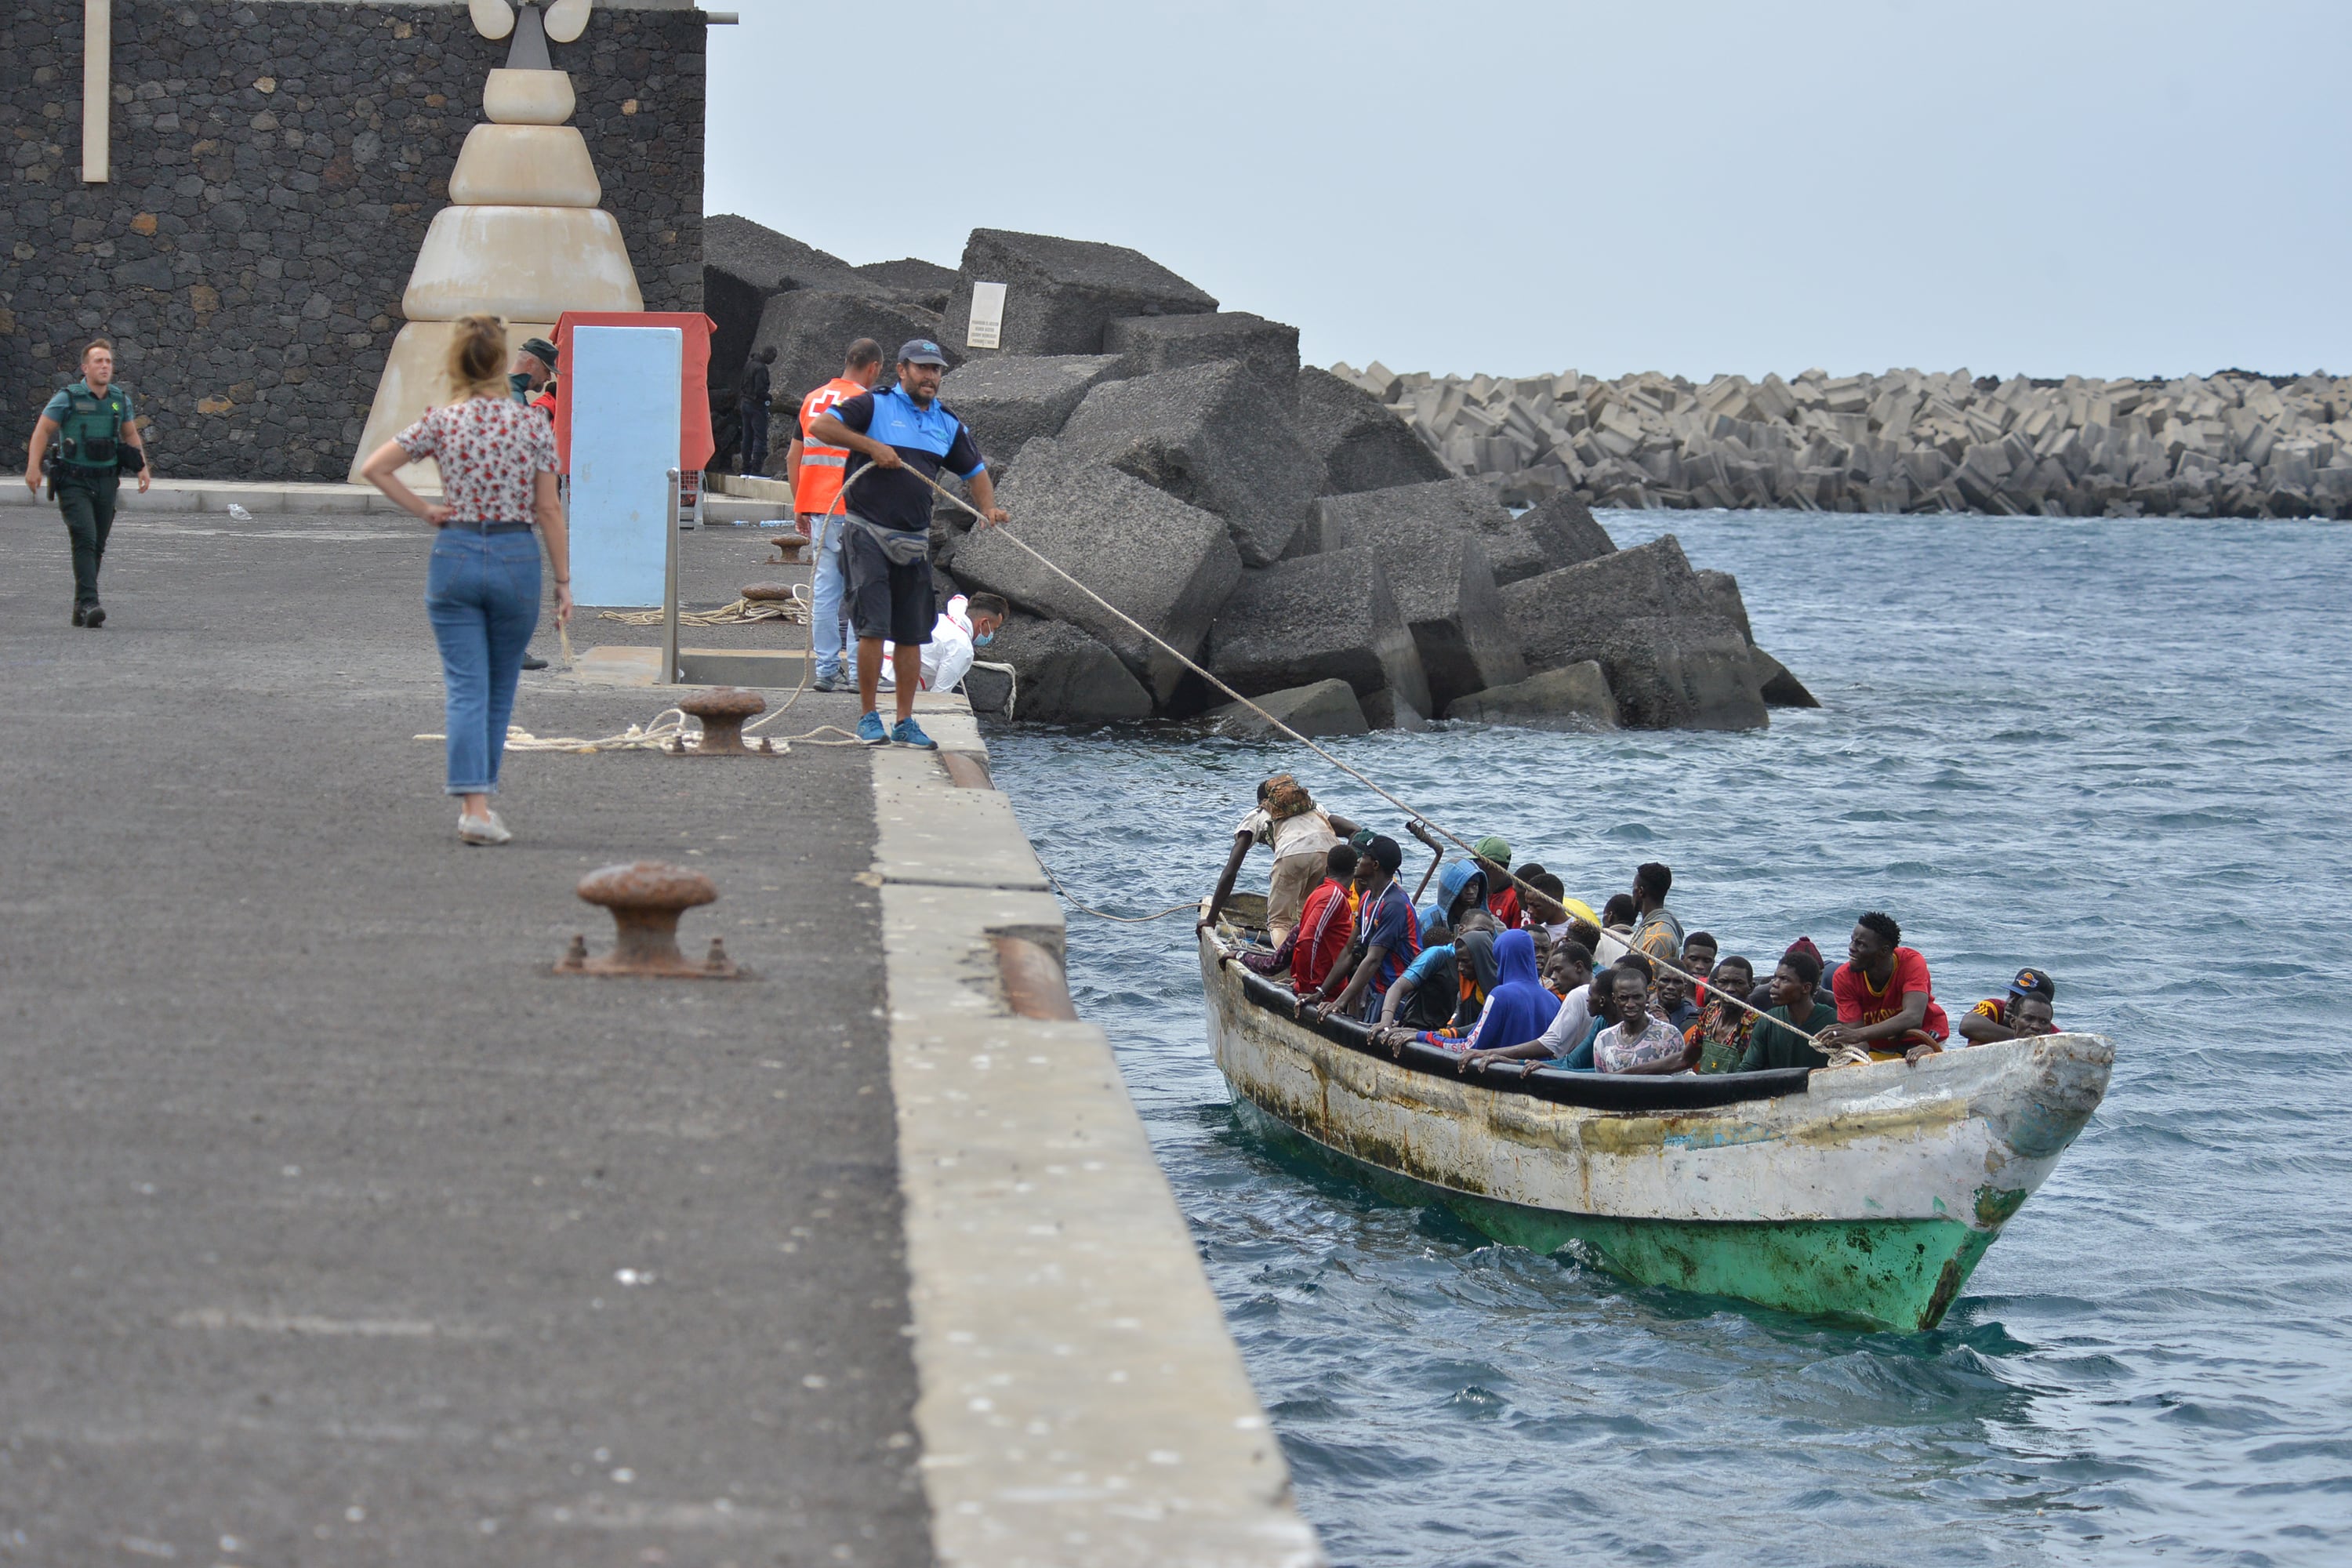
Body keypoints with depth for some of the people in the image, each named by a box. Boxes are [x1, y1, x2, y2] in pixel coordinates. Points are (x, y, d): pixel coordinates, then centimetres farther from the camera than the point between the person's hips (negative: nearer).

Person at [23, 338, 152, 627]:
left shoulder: (121, 399, 8)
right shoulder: (68, 398, -6)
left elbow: (131, 436, 20)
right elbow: (42, 431, -3)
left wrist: (143, 467, 9)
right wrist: (33, 468, -14)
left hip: (106, 482, 5)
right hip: (73, 481, -5)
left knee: (97, 547, 6)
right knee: (85, 539, -19)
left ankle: (81, 610, 15)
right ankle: (89, 604, -25)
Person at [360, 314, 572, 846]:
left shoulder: (442, 421, -2)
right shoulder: (533, 424, -3)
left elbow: (373, 468, -5)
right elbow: (548, 510, -1)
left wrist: (422, 509, 2)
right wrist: (563, 581, 4)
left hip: (455, 555, 0)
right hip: (516, 557, 0)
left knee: (465, 688, -1)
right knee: (500, 690, 15)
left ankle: (474, 806, -14)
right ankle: (479, 798, 22)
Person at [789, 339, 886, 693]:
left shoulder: (812, 399, 12)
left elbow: (793, 458, 15)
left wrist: (800, 508, 21)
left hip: (817, 509, 6)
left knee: (824, 589, 8)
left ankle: (826, 670, 8)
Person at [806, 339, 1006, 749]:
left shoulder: (948, 423, 13)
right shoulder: (874, 406, -2)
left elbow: (975, 471, 20)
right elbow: (820, 426, -11)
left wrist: (988, 507, 0)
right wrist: (870, 445, -18)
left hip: (915, 541, 5)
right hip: (868, 531, -5)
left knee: (912, 634, 7)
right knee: (873, 627, -10)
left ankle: (905, 722, 15)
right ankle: (868, 718, -1)